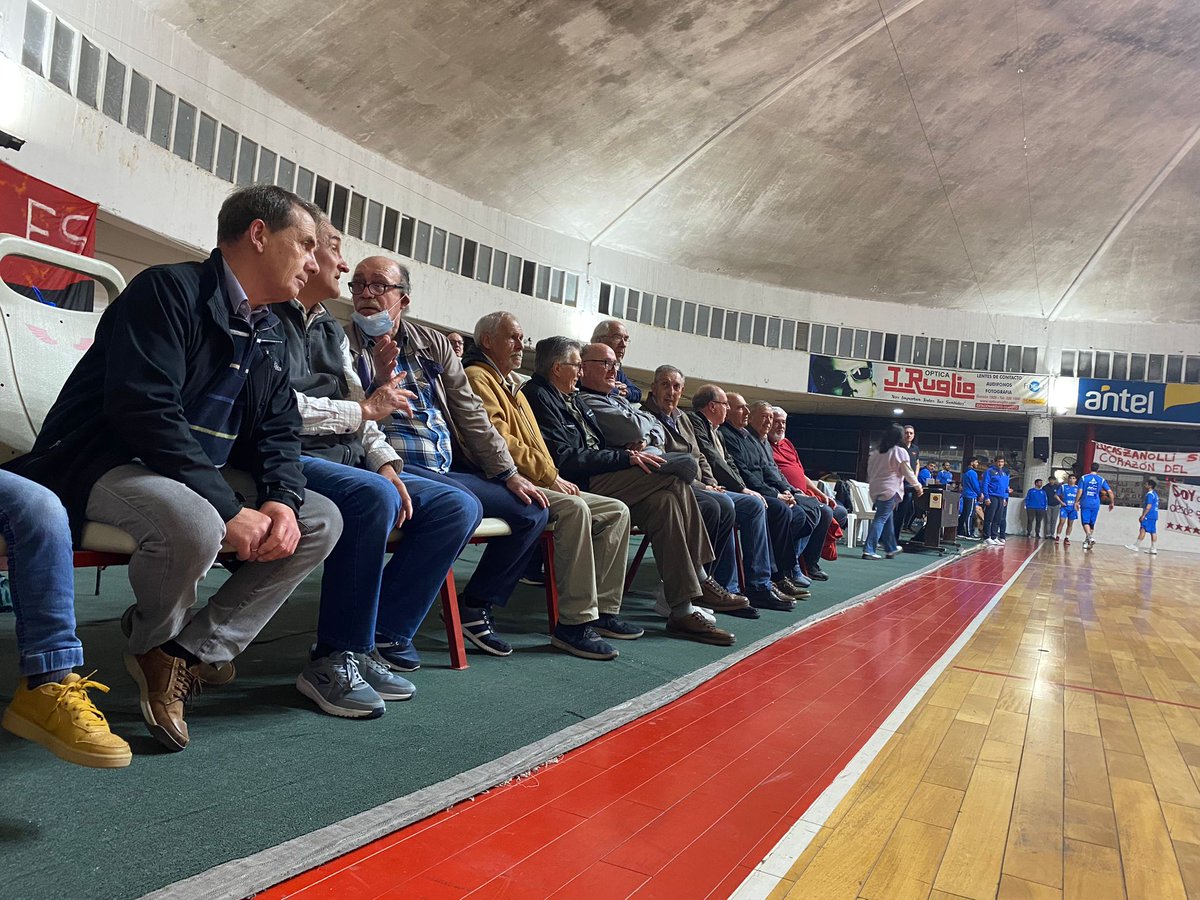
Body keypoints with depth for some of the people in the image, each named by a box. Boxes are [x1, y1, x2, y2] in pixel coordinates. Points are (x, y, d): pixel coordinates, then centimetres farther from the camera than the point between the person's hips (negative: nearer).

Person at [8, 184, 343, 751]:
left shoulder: (269, 334, 11)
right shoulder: (168, 289, -15)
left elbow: (279, 430, 8)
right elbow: (144, 410, -27)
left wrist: (280, 499, -14)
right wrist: (228, 509, -31)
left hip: (200, 473, 8)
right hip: (105, 465, -8)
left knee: (321, 521, -7)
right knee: (193, 527, -38)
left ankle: (189, 655, -9)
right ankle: (153, 644, -2)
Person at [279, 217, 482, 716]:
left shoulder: (333, 330, 23)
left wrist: (386, 463, -1)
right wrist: (364, 409, -9)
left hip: (349, 460, 9)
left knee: (459, 507, -5)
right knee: (373, 498, -37)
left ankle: (377, 641, -7)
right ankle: (333, 660, -20)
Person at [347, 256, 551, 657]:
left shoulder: (433, 343, 13)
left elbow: (471, 413, 14)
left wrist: (510, 474, 9)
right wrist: (379, 383, -24)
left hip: (450, 472, 7)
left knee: (532, 509, 1)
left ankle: (474, 607, 16)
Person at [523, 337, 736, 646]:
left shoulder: (571, 399, 23)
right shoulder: (538, 396, -7)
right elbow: (565, 458, -18)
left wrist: (629, 453, 2)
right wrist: (626, 457, -15)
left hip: (596, 479, 9)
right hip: (576, 487, -9)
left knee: (664, 501, -14)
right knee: (673, 476, -16)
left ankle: (683, 611, -15)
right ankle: (698, 578, -9)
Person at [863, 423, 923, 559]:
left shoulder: (876, 451, 11)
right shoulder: (900, 451, -8)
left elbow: (869, 470, 16)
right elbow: (908, 472, -3)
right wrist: (918, 486, 10)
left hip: (875, 488, 7)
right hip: (890, 489, -7)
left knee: (887, 518, 18)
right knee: (881, 519, -7)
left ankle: (891, 548, 28)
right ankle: (869, 550, -14)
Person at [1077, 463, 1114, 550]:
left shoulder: (1084, 478, -1)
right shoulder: (1101, 479, 3)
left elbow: (1080, 491, -6)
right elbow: (1110, 492, 0)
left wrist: (1076, 502, 2)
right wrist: (1112, 503, 12)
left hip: (1085, 504, -2)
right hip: (1095, 505, 2)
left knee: (1085, 522, -4)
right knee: (1092, 523, 14)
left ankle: (1089, 536, -29)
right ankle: (1088, 541, 16)